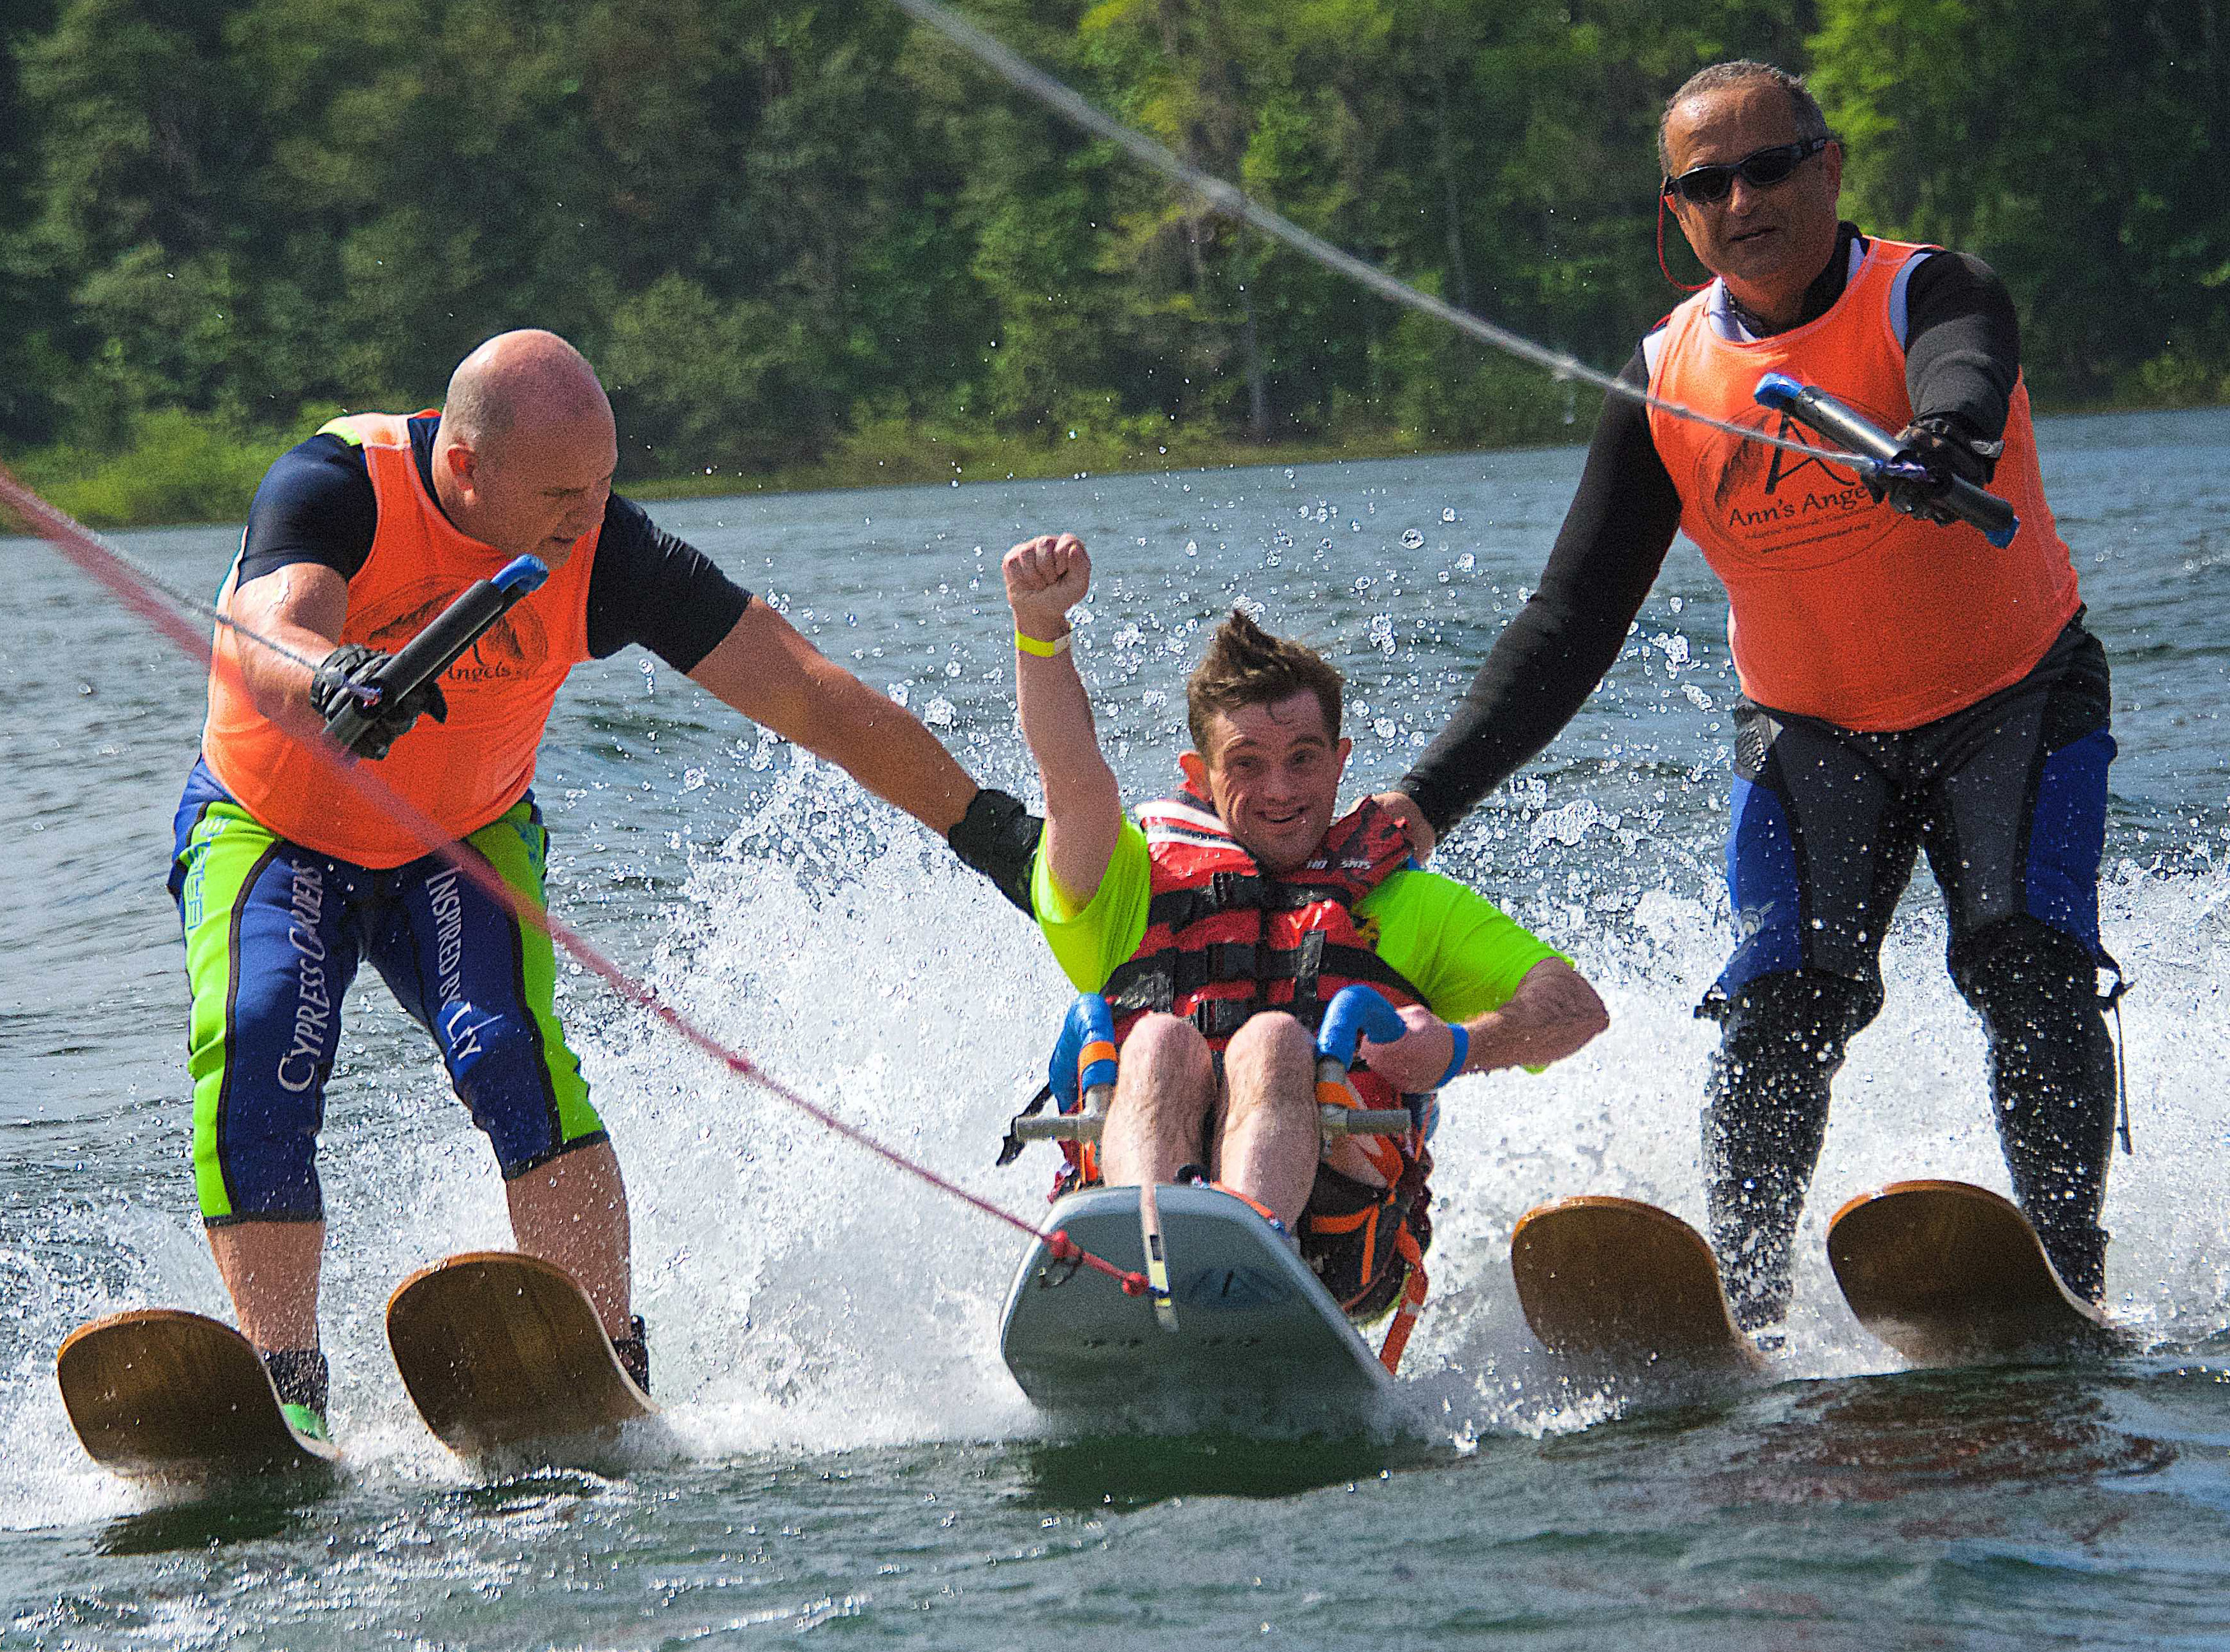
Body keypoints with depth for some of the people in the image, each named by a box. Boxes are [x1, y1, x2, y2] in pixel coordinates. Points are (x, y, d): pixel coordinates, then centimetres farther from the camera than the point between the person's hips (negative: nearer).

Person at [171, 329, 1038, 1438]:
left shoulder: (605, 555, -21)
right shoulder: (335, 490, -28)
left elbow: (814, 695, -16)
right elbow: (268, 654, -46)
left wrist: (988, 829, -15)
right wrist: (337, 680, -70)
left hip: (465, 843, 1)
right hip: (270, 832, -1)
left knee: (508, 1054, -24)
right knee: (257, 1059, -25)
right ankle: (288, 1396, -24)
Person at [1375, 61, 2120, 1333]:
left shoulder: (1932, 296, -17)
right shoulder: (1663, 389, -7)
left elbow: (1966, 376, -44)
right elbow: (1572, 623, -6)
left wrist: (1941, 440, -70)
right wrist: (1430, 799, -17)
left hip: (2015, 709, -3)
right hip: (1813, 738, 3)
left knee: (2029, 967, -21)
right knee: (1783, 1005, -15)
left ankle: (2070, 1283, -19)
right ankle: (1747, 1305, -15)